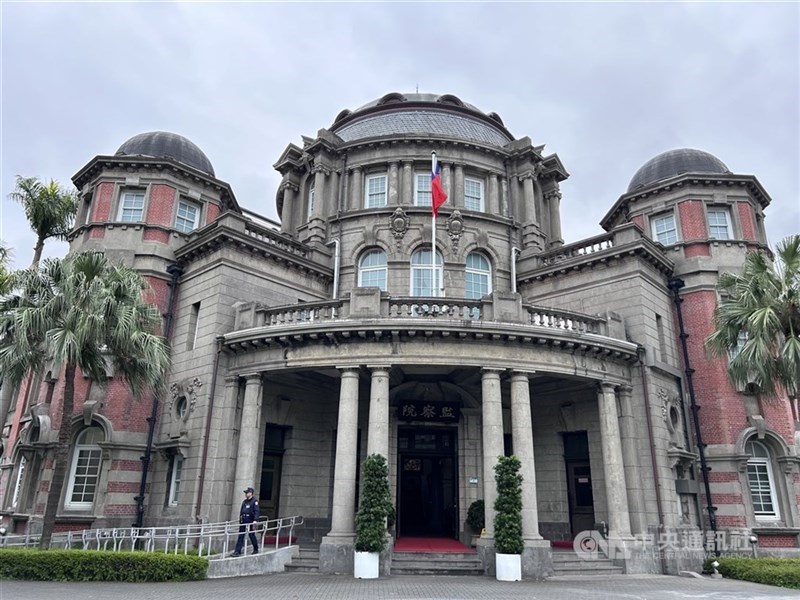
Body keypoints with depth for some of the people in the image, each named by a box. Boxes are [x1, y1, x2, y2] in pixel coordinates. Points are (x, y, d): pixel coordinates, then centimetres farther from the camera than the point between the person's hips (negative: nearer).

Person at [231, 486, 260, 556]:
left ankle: (256, 550, 21)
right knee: (240, 536, 2)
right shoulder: (244, 501, 15)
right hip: (243, 521, 6)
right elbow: (241, 511, 20)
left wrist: (255, 520, -25)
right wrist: (240, 520, 16)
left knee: (252, 535, 4)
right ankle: (237, 551, 2)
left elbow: (256, 511, -14)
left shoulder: (254, 501, -6)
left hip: (250, 521, -6)